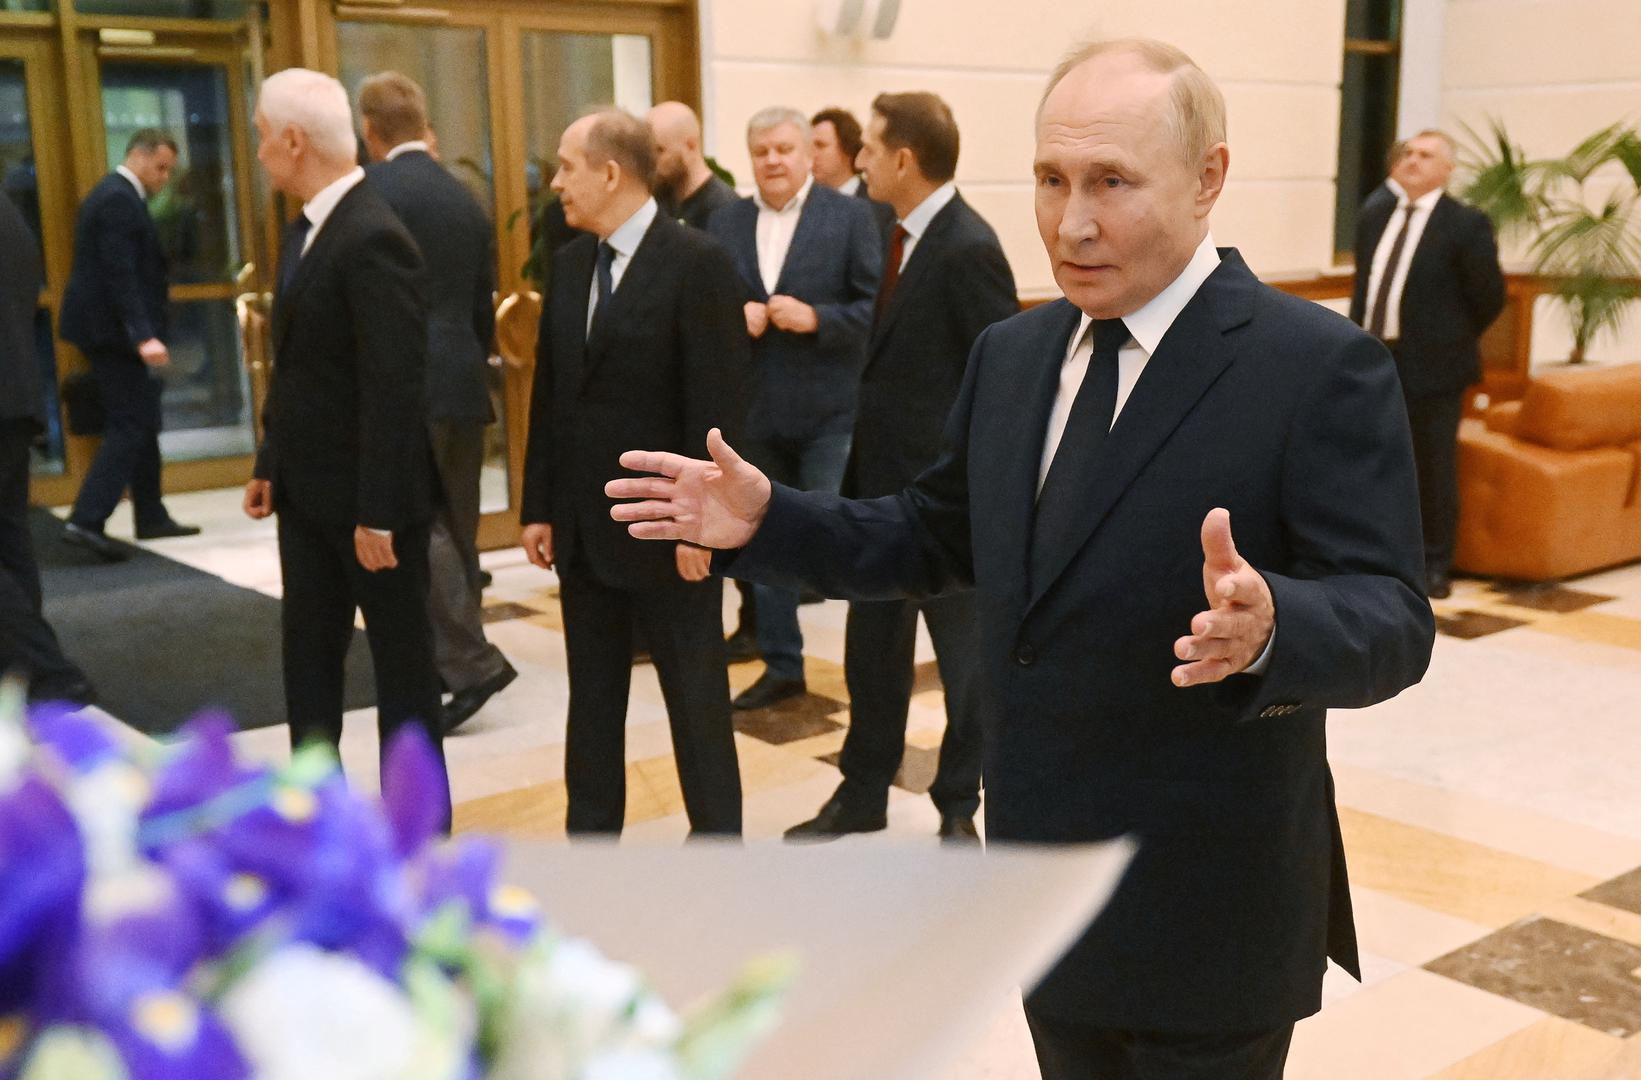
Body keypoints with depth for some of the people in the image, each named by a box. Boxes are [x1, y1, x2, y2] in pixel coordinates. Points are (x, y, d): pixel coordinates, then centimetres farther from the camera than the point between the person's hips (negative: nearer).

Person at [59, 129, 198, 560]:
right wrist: (143, 336, -31)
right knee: (130, 426, -9)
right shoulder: (119, 200, -16)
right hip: (114, 331, -11)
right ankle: (86, 521, -11)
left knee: (142, 423, 15)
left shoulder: (114, 194, 17)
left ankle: (151, 517, 23)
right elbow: (120, 275, -24)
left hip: (108, 329, 11)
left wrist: (142, 331, 22)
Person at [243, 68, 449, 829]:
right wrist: (271, 464, 13)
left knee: (401, 659, 6)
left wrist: (379, 512, -23)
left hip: (367, 494, -9)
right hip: (308, 489, 9)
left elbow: (394, 387, -23)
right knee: (307, 650, 17)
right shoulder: (307, 228, 9)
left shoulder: (372, 238, -21)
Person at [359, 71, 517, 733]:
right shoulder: (464, 197, 15)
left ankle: (472, 661, -9)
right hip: (464, 383, 8)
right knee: (453, 530, 11)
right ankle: (450, 664, 19)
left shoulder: (375, 187, -7)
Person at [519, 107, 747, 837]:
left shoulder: (697, 263, -11)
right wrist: (538, 507, 8)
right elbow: (549, 393, 11)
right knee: (591, 701, 14)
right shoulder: (569, 263, 9)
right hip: (584, 525, 6)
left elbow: (716, 406, -15)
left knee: (696, 702, 7)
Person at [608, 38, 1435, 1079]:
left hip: (1207, 908, -6)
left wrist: (1269, 626, -41)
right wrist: (770, 521, 1)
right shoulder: (1011, 355, 4)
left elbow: (1391, 621, -19)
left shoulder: (1321, 366, -16)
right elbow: (941, 537, 13)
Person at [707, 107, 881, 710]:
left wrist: (817, 318, -19)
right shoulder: (725, 224, 9)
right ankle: (781, 666, 25)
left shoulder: (850, 216, -2)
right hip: (755, 410, 5)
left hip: (830, 411, -4)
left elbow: (877, 307, -6)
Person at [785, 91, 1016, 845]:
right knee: (871, 649, 17)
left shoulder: (967, 249, -18)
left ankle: (960, 805, 26)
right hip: (883, 482, 9)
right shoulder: (902, 235, 8)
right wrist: (858, 469, 11)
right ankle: (862, 794, 31)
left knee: (963, 654, 10)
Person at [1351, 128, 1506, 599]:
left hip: (1431, 367, -5)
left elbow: (1489, 295, -3)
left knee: (1434, 468, 3)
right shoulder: (1373, 217, 11)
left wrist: (1455, 340, 4)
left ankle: (1435, 565, 15)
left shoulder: (1466, 224, -7)